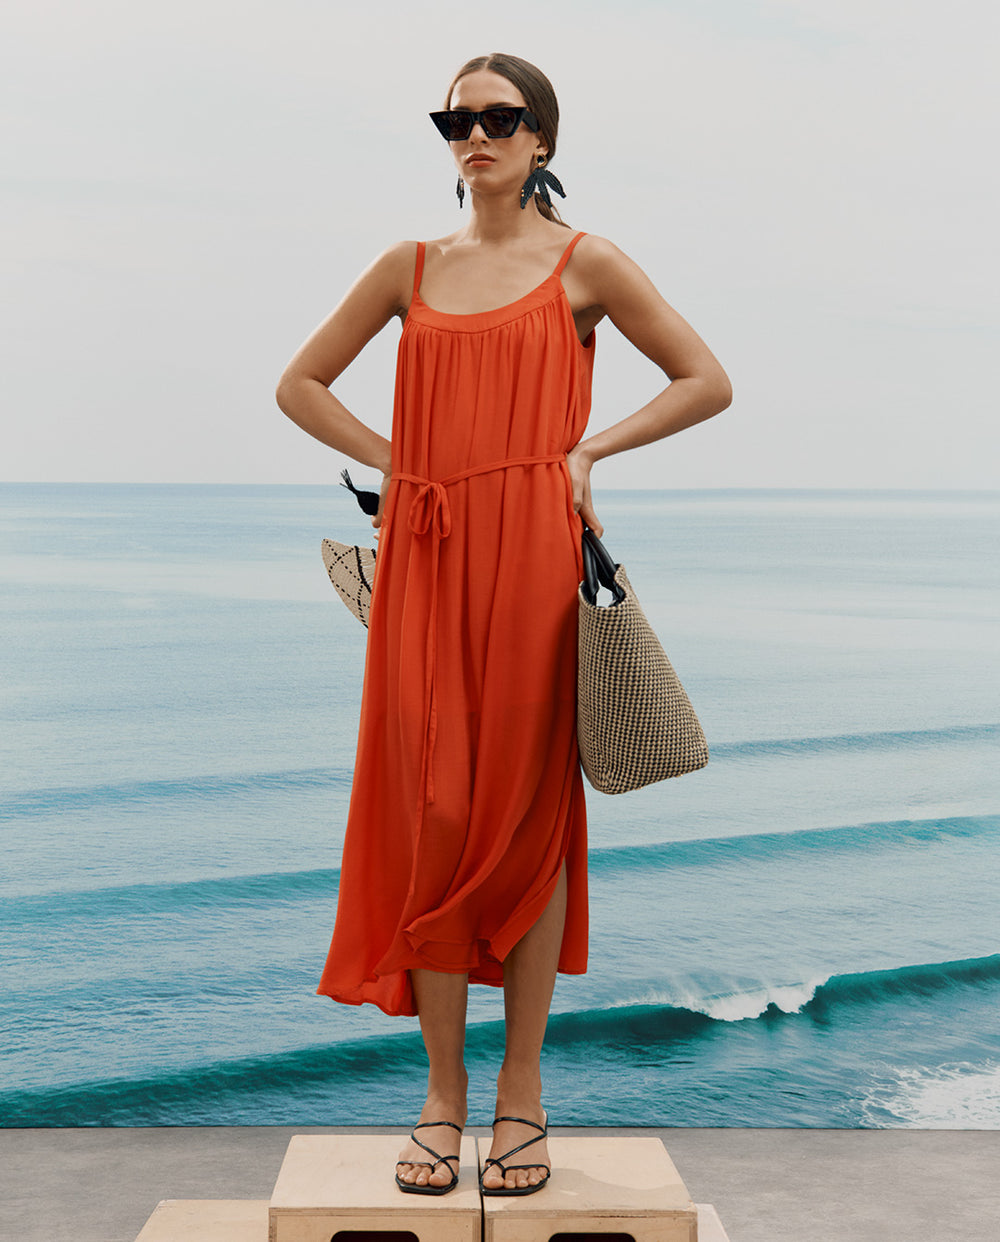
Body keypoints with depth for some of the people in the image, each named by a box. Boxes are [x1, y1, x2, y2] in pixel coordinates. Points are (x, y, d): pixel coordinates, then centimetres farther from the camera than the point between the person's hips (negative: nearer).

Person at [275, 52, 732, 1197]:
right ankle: (443, 1092, 11)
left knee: (530, 810, 0)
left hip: (532, 552, -2)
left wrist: (586, 449, -1)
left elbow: (708, 383, 8)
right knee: (433, 813, 0)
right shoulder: (411, 268, 14)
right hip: (425, 557, 2)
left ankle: (521, 1094, 11)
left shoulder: (584, 264, 6)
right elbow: (300, 385, 20)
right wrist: (390, 461, 7)